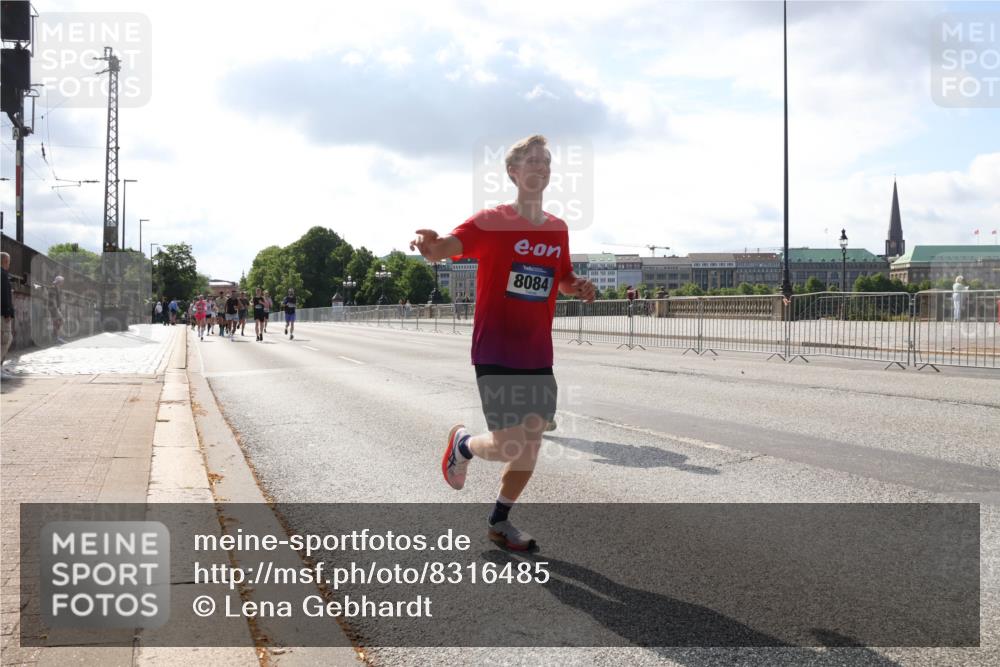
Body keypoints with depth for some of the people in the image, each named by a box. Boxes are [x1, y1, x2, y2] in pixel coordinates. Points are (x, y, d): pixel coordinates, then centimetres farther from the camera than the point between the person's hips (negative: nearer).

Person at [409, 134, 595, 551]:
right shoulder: (492, 222, -9)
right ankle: (462, 443, 24)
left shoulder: (558, 229, 8)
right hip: (496, 353, -6)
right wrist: (431, 246, -51)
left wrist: (580, 287, 0)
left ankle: (499, 522, 30)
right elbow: (449, 246, -26)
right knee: (508, 447, -11)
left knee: (531, 446, 9)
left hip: (538, 357, 6)